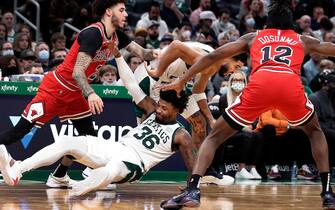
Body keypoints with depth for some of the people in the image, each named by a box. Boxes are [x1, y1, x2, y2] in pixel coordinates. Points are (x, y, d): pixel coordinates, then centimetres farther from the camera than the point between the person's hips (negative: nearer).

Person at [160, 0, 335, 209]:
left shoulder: (253, 37, 33)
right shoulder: (303, 40, 33)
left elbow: (214, 55, 27)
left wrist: (182, 80, 31)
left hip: (259, 84, -1)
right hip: (291, 85, 1)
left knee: (215, 136, 15)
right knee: (315, 131, 31)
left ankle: (192, 190, -7)